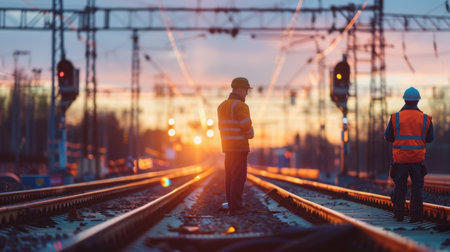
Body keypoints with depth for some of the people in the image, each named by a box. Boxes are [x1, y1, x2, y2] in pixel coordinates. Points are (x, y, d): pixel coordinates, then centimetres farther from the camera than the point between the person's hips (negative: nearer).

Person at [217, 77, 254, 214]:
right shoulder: (241, 106, -15)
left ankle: (231, 202, 14)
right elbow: (247, 126, -23)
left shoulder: (222, 106, 12)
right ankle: (235, 204, -7)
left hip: (227, 146, 8)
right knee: (238, 176, -5)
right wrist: (251, 135, -2)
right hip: (240, 146, -8)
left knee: (230, 175, 11)